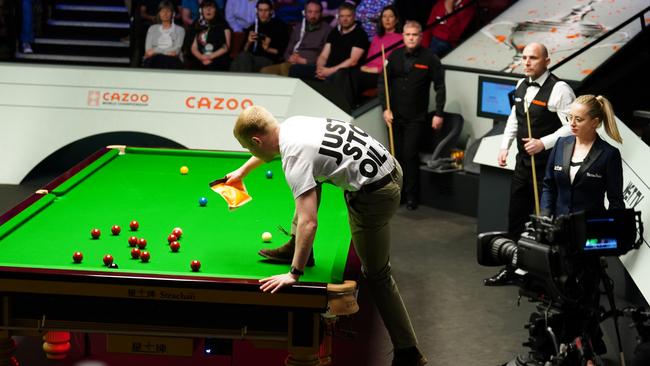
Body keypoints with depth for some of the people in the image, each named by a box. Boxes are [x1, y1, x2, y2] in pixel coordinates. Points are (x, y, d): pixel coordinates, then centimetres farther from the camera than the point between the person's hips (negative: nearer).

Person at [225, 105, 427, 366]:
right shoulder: (291, 124, 5)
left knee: (377, 275, 5)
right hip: (390, 166, 9)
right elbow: (270, 148, 32)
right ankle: (298, 249, 30)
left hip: (375, 195, -9)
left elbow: (308, 222, -27)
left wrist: (294, 274, -21)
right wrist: (242, 171, 47)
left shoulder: (295, 158, -21)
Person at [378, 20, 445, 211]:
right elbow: (382, 83, 6)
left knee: (410, 154, -10)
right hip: (395, 115, 3)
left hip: (416, 118, -3)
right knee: (397, 155, 8)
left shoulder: (430, 58, -5)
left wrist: (438, 113, -7)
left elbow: (440, 87, -3)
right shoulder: (395, 56, 3)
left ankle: (412, 196, 0)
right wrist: (385, 108, -3)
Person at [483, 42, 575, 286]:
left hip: (548, 164, -8)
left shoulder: (559, 89, -16)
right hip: (523, 162, 8)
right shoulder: (521, 85, 9)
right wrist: (504, 146, 12)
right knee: (516, 216, 15)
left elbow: (572, 126, -20)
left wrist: (543, 143, -23)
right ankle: (512, 268, 27)